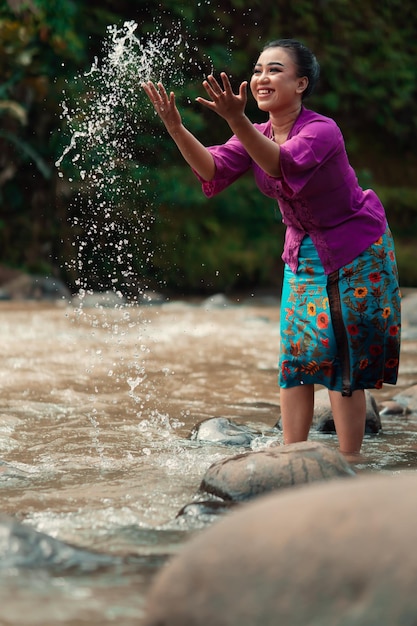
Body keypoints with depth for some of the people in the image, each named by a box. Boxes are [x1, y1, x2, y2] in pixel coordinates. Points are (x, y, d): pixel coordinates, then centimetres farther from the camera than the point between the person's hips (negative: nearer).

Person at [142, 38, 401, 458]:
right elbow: (213, 170, -19)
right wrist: (175, 127, -35)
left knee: (344, 362, -6)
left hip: (357, 253, -6)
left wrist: (236, 121, -59)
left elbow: (282, 164, -44)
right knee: (296, 357, 0)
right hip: (304, 253, 6)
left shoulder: (323, 131, -25)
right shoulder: (255, 136, -4)